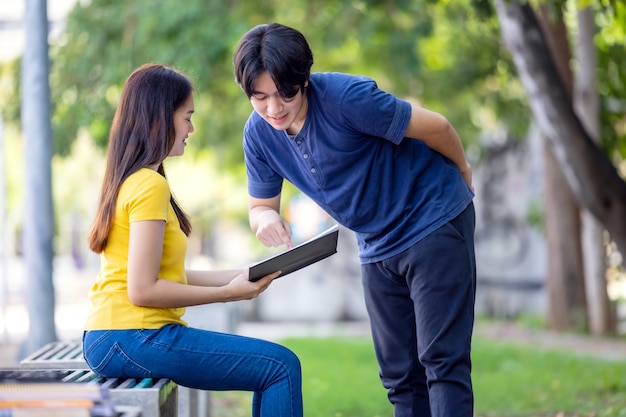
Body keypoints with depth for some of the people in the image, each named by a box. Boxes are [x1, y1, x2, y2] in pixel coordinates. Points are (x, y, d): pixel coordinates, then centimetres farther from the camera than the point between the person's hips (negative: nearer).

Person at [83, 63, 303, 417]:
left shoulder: (128, 180, 17)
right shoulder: (149, 185, -13)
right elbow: (143, 290, -19)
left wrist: (237, 277, 10)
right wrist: (229, 293, -13)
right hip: (132, 340, -10)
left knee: (272, 364, 16)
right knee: (282, 366, -10)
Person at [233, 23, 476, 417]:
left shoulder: (345, 96, -27)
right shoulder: (259, 133, -7)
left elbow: (434, 126, -17)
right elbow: (261, 206, 4)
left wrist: (463, 172, 1)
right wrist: (267, 219, -21)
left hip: (434, 220, -7)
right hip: (377, 248, 7)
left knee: (441, 360, -13)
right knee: (400, 375, 7)